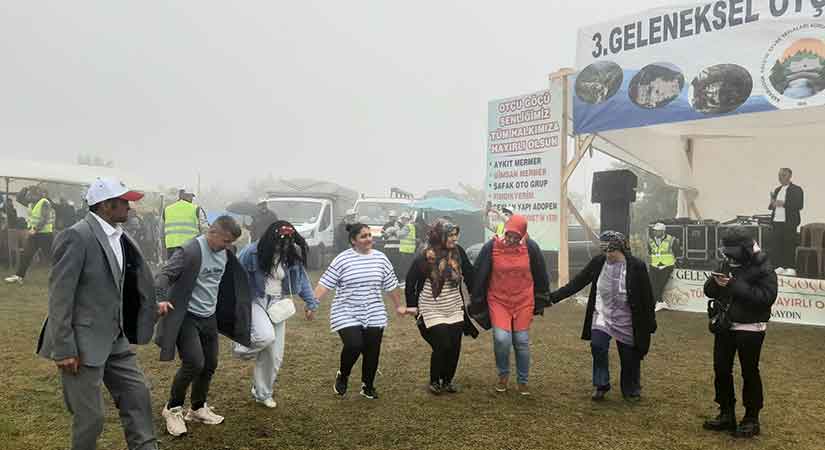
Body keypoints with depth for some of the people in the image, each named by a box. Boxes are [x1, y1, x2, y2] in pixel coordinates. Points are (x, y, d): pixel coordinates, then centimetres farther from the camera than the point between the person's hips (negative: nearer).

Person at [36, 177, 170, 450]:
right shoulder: (76, 236, -18)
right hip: (84, 342, -8)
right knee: (91, 416, 3)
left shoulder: (119, 237, 6)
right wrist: (64, 350, -19)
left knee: (137, 395, 11)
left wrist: (151, 307, 9)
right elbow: (60, 296, -19)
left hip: (116, 338, 8)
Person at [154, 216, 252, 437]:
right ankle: (172, 409, 10)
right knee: (194, 363, -13)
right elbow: (163, 276, -22)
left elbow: (233, 282, 17)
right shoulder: (190, 251, -19)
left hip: (210, 317, 7)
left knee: (210, 365, 10)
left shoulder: (225, 254, 3)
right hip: (186, 317, -7)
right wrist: (161, 300, -37)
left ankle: (198, 409, 31)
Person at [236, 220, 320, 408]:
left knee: (274, 356, 6)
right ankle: (243, 347, 4)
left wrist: (311, 303, 5)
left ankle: (263, 394, 26)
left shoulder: (293, 255, -7)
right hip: (255, 301, -4)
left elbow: (302, 279, 6)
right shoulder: (252, 252, -18)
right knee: (266, 336, -31)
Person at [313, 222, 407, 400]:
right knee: (354, 346, -19)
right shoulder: (342, 259, -6)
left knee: (372, 352, 6)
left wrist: (398, 306, 19)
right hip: (347, 315, -3)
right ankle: (342, 376, 12)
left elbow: (391, 285, 13)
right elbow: (325, 283, -8)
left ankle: (368, 386, 28)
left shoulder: (380, 258, 4)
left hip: (374, 316, 4)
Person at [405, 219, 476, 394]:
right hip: (433, 312, -4)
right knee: (442, 346, -8)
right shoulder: (424, 258, -14)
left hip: (455, 310, 4)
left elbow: (469, 274, 8)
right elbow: (410, 281, -4)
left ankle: (447, 381, 26)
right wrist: (411, 305, -2)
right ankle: (434, 382, 16)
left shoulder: (458, 252, -4)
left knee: (455, 347, 5)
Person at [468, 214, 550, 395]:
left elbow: (540, 276, 7)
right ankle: (503, 374, 14)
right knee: (501, 339, -13)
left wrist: (541, 301, 13)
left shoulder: (531, 247, -6)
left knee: (522, 342, 6)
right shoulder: (491, 247, -10)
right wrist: (477, 305, 2)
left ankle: (522, 381, 24)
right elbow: (479, 277, -1)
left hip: (523, 302, 1)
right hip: (498, 301, -1)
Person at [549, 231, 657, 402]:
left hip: (626, 321, -2)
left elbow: (647, 297, -6)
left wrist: (650, 323, -3)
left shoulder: (637, 266, -13)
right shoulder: (598, 262, -4)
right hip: (602, 315, 2)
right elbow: (578, 282, 0)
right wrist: (554, 297, -5)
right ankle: (600, 386, 3)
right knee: (598, 346, -16)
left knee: (630, 357, 7)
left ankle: (631, 391, 30)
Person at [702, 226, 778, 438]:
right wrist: (715, 283, -14)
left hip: (750, 329, -6)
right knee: (721, 369, 10)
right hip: (724, 326, 6)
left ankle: (751, 419, 17)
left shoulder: (763, 269, -12)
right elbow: (709, 291, 10)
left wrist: (735, 285, -26)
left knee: (749, 372, 4)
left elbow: (767, 297, -25)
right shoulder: (727, 265, 7)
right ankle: (726, 414, 24)